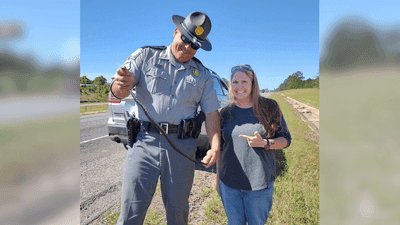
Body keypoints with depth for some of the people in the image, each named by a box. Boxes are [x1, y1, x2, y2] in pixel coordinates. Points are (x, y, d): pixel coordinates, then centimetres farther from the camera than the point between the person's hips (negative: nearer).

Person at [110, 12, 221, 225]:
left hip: (181, 146, 2)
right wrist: (121, 85, -26)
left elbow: (211, 113, 6)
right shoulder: (146, 56, 6)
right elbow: (117, 90, -2)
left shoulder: (203, 75, 12)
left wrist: (215, 146, -8)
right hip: (145, 142, -1)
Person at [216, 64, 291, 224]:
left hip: (259, 183, -1)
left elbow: (286, 139, 1)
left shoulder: (269, 108, -4)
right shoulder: (226, 113, 2)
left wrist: (264, 143, -19)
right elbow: (220, 148, 8)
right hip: (229, 183, 2)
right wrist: (218, 178, 11)